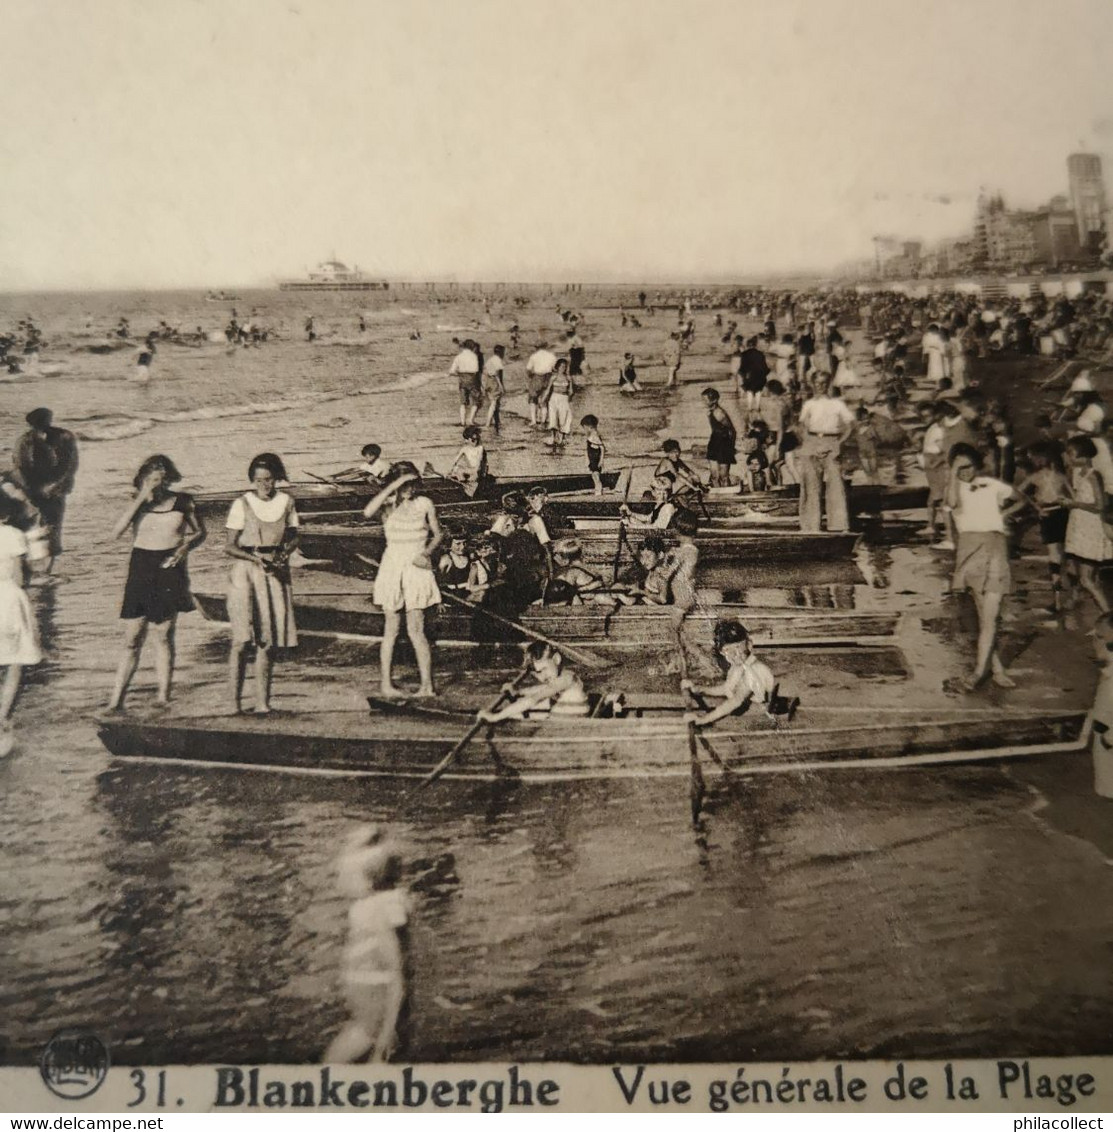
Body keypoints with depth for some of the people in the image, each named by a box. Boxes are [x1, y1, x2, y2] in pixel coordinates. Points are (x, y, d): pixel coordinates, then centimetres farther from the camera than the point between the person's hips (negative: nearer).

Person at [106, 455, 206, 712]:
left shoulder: (183, 502, 3)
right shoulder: (137, 503, 2)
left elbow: (200, 532, 15)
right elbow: (116, 532, -15)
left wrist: (186, 546, -6)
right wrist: (141, 499, -18)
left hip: (170, 570, 0)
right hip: (141, 570, 0)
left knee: (164, 635, 6)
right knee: (132, 639, 2)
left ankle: (163, 696, 15)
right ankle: (116, 699, 9)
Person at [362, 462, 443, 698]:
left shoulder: (424, 504, 1)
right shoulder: (389, 502, -2)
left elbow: (437, 535, 11)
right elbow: (368, 513, -25)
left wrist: (426, 552, -7)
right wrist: (393, 487, -25)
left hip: (417, 567, 0)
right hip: (392, 566, 0)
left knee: (416, 629, -3)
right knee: (391, 629, 5)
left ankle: (427, 684, 2)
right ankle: (385, 683, 14)